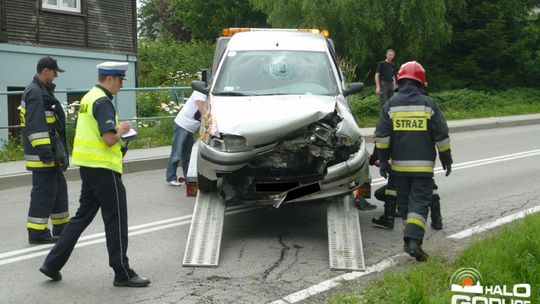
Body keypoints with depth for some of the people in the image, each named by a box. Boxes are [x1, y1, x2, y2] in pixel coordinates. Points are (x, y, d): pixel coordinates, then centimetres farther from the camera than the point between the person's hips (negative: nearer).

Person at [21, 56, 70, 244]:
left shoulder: (43, 90, 17)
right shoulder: (35, 93, -17)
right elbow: (35, 126, -24)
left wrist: (58, 151, 25)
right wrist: (44, 151, -26)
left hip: (51, 152, 11)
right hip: (42, 154, -11)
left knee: (58, 187, 17)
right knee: (44, 190, -6)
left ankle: (61, 227, 26)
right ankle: (37, 232, 0)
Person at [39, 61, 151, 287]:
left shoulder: (88, 98, 14)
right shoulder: (103, 102, -16)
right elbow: (109, 139, -23)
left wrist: (116, 130, 13)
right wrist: (122, 130, -4)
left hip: (87, 166, 10)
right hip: (103, 167, -10)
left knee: (83, 216, 16)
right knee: (116, 220, -1)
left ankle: (53, 264, 16)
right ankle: (122, 273, 7)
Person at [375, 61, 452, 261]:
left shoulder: (390, 105, 1)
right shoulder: (428, 104, -2)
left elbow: (382, 136, -1)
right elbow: (442, 136, 1)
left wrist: (383, 161, 6)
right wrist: (446, 159, 11)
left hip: (399, 164, 2)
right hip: (423, 165, -2)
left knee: (404, 201, 15)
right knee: (420, 202, -4)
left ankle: (411, 238, 20)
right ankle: (413, 240, -19)